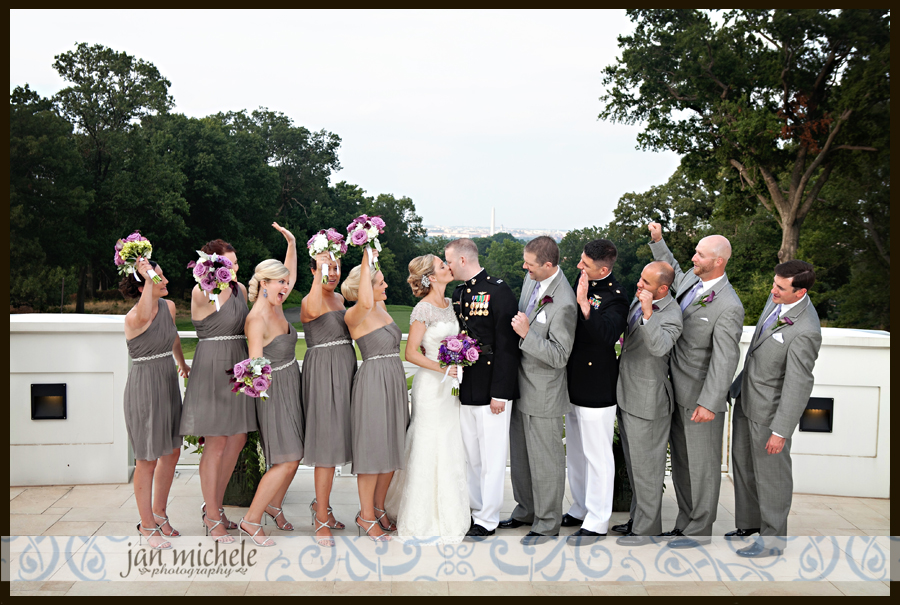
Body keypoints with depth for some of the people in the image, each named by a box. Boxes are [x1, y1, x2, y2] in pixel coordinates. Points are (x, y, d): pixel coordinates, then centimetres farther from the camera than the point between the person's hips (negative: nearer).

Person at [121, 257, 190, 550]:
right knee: (147, 458, 1)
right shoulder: (134, 317, -19)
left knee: (172, 453, 14)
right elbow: (145, 316, -46)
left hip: (168, 381, 8)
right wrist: (148, 279, -55)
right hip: (143, 386, -7)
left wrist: (182, 362, 40)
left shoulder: (169, 307, 3)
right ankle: (147, 525, 15)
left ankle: (159, 513, 32)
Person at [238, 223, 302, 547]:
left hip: (292, 387, 9)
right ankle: (250, 521, -1)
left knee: (293, 456, 12)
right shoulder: (257, 318, -20)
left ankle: (274, 505, 31)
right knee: (287, 460, -10)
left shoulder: (276, 307, 4)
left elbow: (291, 276, 23)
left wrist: (292, 244, 18)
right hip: (274, 390, -9)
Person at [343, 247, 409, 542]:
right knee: (373, 449, -1)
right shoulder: (354, 315, -15)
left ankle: (379, 509, 26)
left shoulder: (381, 307, 9)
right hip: (373, 382, -8)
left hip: (395, 382, 8)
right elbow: (365, 303, -37)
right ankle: (366, 516, 11)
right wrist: (365, 264, -31)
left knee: (392, 449, 12)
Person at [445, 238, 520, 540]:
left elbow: (507, 345, -14)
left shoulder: (498, 291, -11)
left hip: (492, 390, -7)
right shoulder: (458, 293, 13)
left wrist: (499, 392, -16)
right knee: (469, 456, 14)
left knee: (492, 458, 1)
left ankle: (487, 520, 10)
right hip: (464, 389, 8)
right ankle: (474, 510, 26)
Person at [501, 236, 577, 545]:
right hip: (520, 383, 9)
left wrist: (526, 333, -28)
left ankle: (547, 522, 21)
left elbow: (559, 356, -24)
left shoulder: (563, 303, -26)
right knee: (519, 453, 21)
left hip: (544, 393, -9)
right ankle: (526, 510, 38)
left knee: (545, 459, 5)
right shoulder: (531, 279, 1)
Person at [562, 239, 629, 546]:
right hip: (574, 383, 9)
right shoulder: (580, 282, 6)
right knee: (575, 452, 19)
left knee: (597, 455, 1)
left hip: (597, 388, -9)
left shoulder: (615, 298, -19)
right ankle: (580, 509, 34)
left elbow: (608, 335, -35)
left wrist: (584, 304, -35)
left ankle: (597, 522, 12)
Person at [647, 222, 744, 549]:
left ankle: (700, 530, 18)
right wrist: (658, 241, 23)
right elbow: (673, 273, 29)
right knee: (680, 462, 17)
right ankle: (685, 522, 31)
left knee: (702, 465, 5)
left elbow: (725, 360, -25)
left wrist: (709, 403, -28)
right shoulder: (693, 280, 3)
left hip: (700, 397, -9)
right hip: (676, 391, 9)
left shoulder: (729, 307, -22)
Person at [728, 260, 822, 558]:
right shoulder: (778, 299, -3)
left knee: (770, 473, 6)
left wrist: (781, 431, -22)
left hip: (771, 409, -9)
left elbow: (799, 385, -26)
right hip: (746, 397, 9)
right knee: (743, 463, 20)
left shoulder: (805, 331, -30)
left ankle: (773, 538, 23)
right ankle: (750, 523, 38)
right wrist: (740, 382, 23)